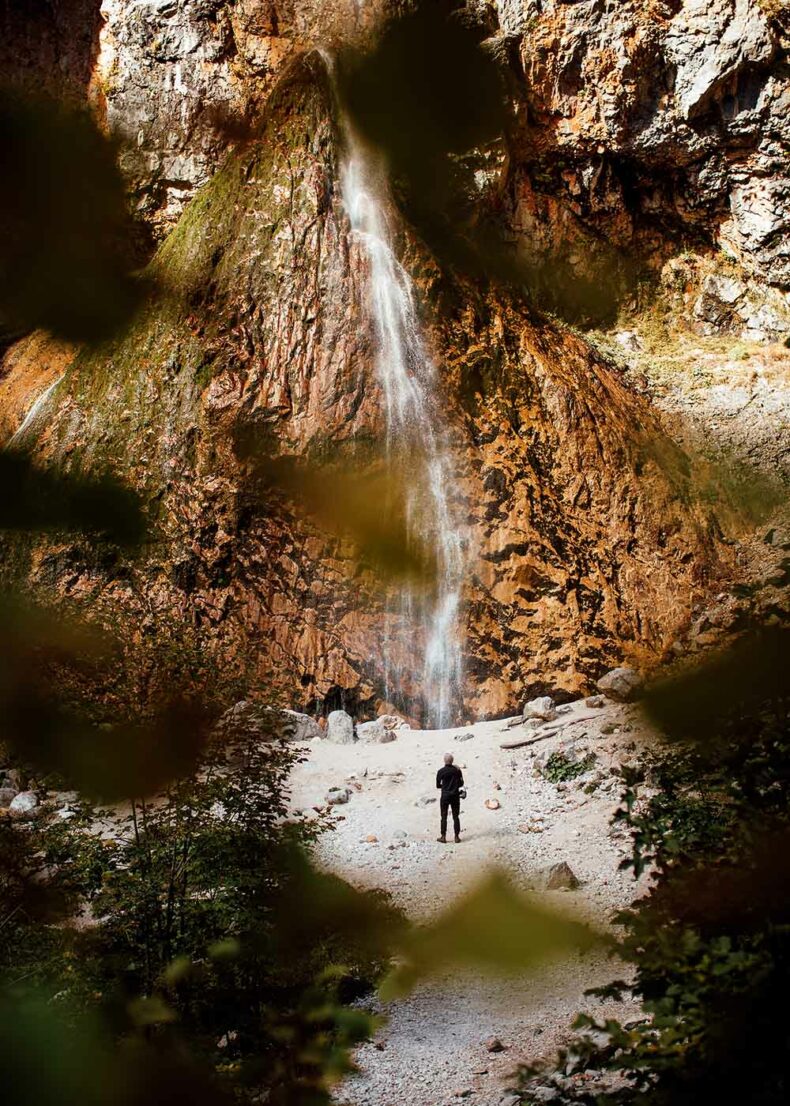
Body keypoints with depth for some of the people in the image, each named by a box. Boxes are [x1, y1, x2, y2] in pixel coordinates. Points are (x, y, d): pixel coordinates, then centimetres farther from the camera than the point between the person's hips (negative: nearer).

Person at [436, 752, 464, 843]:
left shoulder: (441, 771, -9)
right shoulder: (457, 770, -4)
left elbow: (438, 785, -1)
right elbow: (461, 783, 4)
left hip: (445, 796, -2)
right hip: (455, 796, 2)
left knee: (444, 817, 6)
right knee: (456, 817, 9)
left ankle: (443, 837, 8)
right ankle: (457, 836, 10)